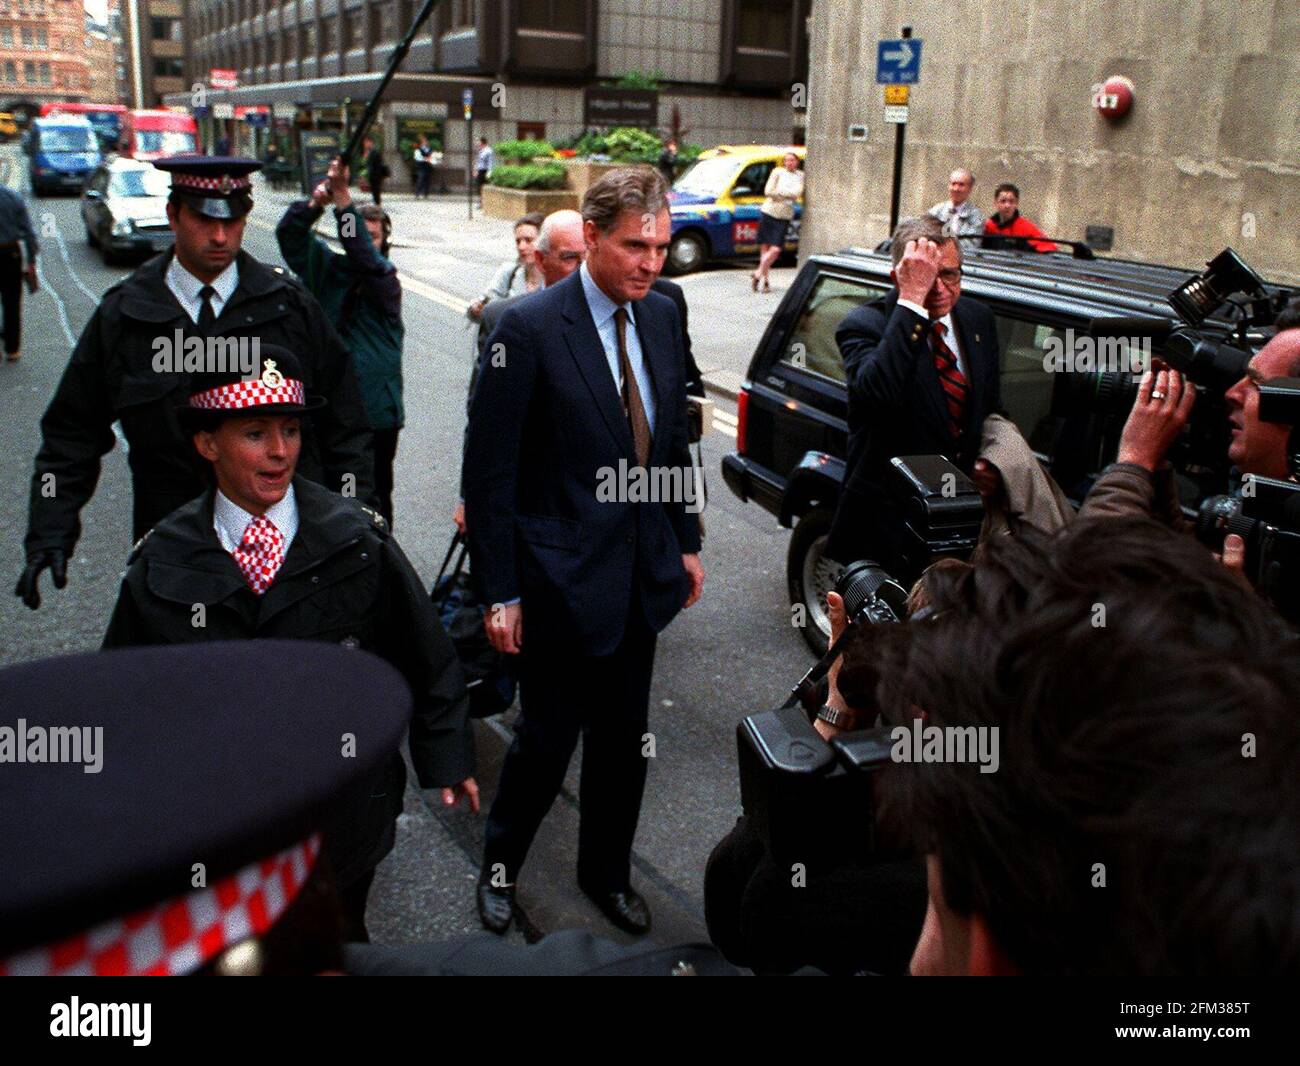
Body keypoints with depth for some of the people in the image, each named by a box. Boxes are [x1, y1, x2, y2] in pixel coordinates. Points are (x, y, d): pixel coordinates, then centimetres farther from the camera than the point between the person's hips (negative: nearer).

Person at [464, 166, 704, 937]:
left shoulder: (663, 317, 3)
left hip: (643, 573, 6)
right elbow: (490, 473, -14)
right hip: (561, 576, -5)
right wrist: (500, 592, -13)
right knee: (549, 736, 10)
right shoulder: (529, 329, -17)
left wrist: (687, 542, 14)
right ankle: (501, 862, 37)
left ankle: (608, 871, 39)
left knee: (624, 737, 17)